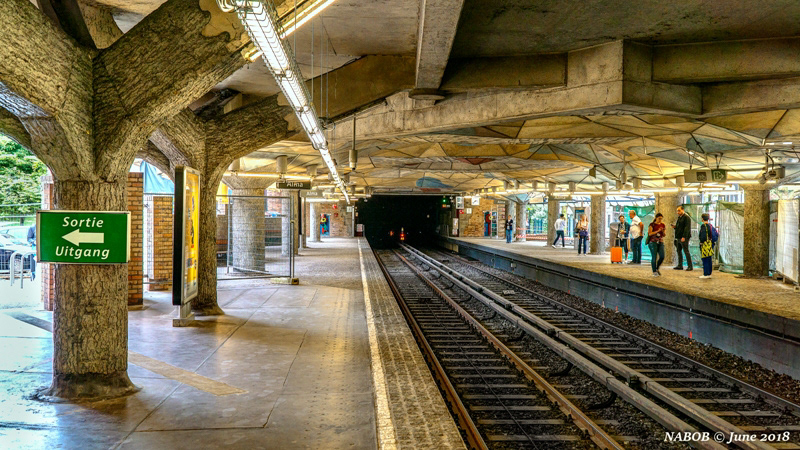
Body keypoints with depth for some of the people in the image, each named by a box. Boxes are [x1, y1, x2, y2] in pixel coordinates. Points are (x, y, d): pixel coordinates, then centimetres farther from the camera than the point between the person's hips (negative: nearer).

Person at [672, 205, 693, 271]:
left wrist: (684, 237, -25)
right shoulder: (679, 217, 17)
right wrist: (675, 227, 5)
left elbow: (687, 228, -19)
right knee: (679, 251, 11)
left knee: (686, 251, -8)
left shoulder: (686, 217, -12)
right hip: (678, 237, 9)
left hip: (684, 238, -9)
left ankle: (689, 266, -5)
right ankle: (680, 266, 17)